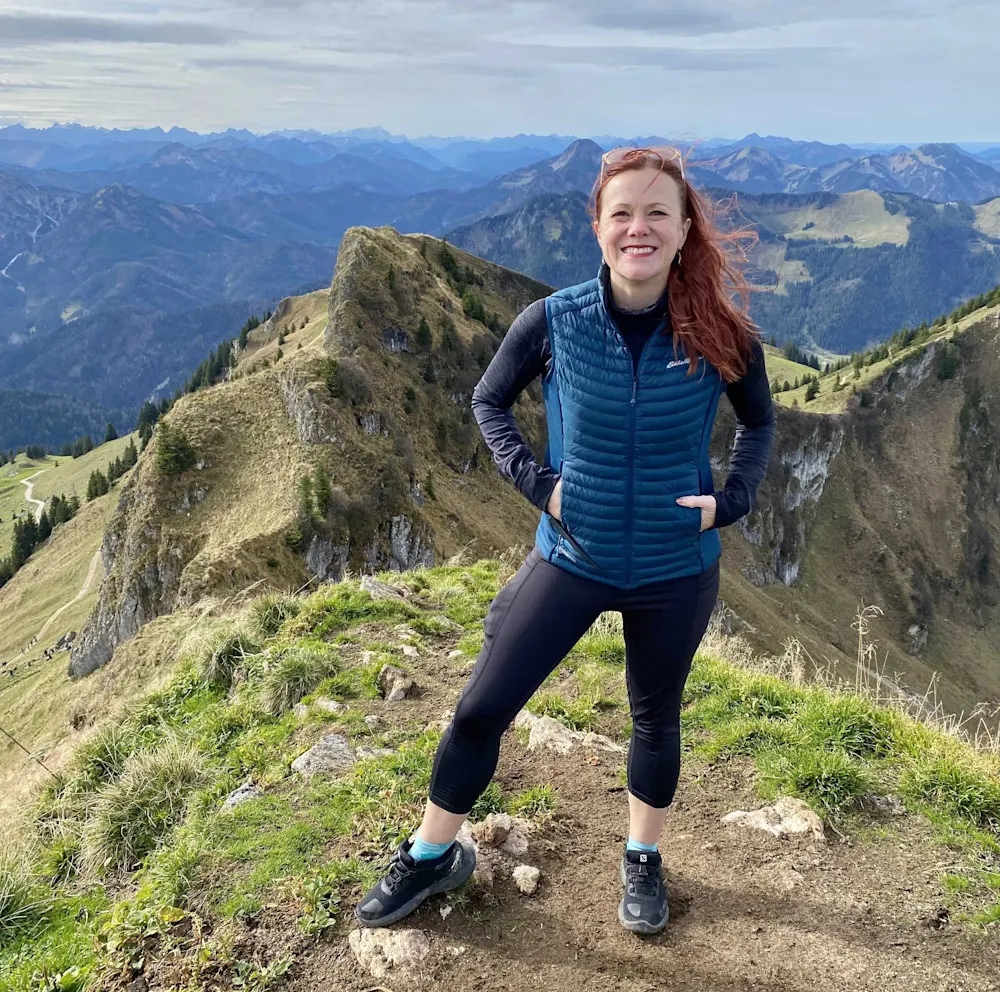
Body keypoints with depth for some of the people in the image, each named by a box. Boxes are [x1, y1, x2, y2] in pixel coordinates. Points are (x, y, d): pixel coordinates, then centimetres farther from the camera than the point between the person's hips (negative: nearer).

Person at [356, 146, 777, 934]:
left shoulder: (720, 331, -13)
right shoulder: (555, 322, -14)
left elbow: (760, 422, 6)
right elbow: (489, 401, 3)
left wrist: (731, 501, -10)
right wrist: (535, 480, -11)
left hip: (677, 570, 0)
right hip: (572, 557, 0)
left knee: (656, 719, 19)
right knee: (480, 710, 5)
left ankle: (643, 860, 46)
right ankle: (432, 856, 30)